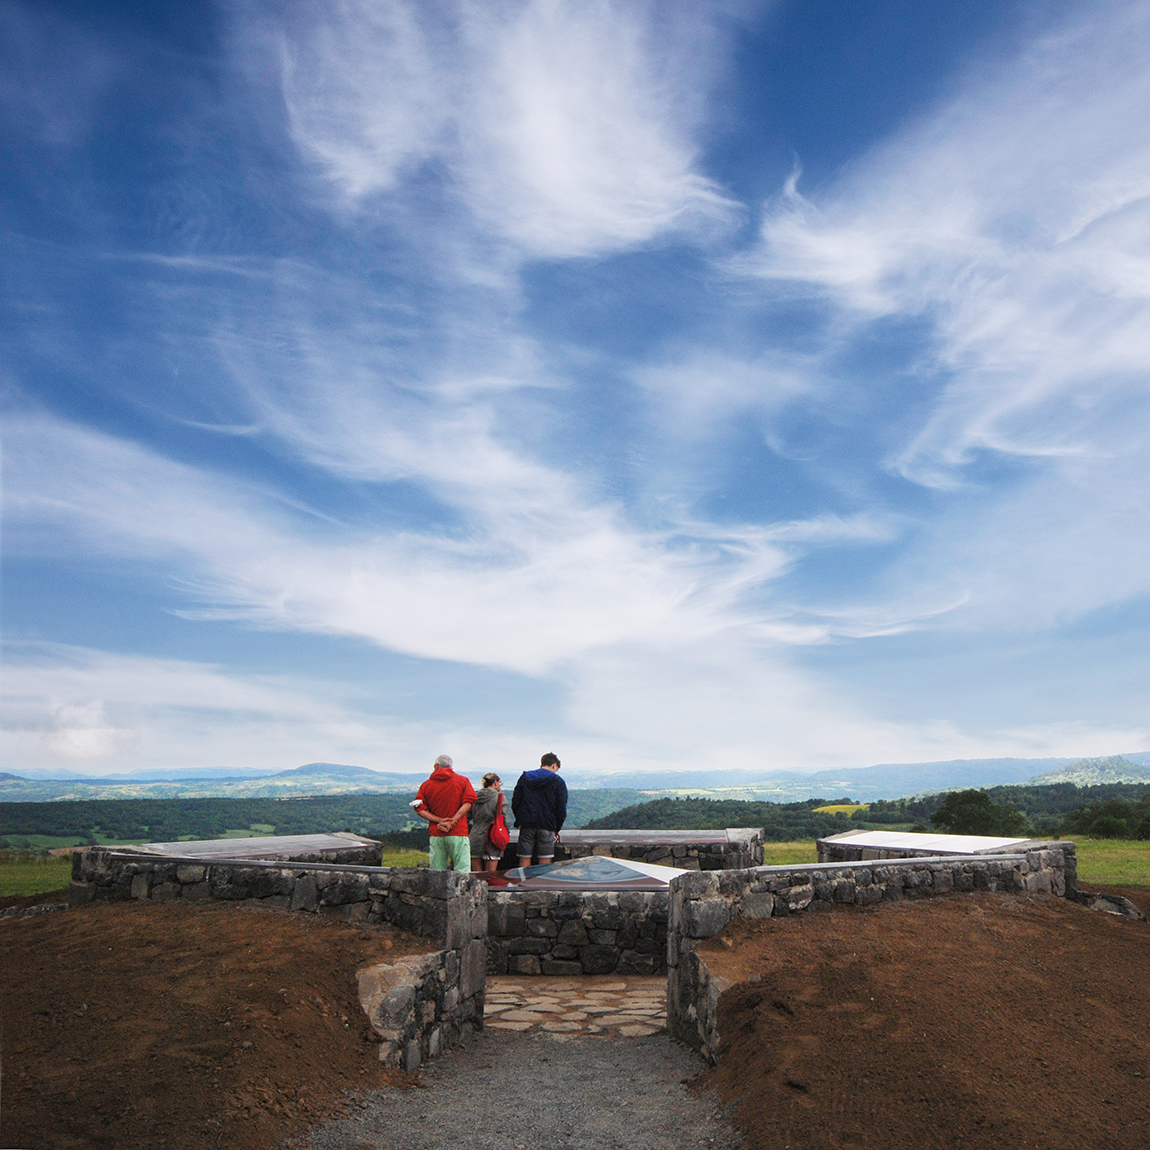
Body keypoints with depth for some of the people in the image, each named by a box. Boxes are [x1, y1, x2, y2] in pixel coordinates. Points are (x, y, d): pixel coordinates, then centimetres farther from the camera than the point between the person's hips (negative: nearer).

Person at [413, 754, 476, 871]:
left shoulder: (426, 785, 9)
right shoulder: (463, 780, 6)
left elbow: (420, 810, 0)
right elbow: (468, 803, -8)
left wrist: (440, 820, -6)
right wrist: (453, 821, -11)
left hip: (436, 835, 2)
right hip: (458, 833, -2)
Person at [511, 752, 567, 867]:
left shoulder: (524, 778, 11)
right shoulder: (558, 781, 2)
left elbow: (515, 803, 10)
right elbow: (561, 808, -1)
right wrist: (557, 829, 9)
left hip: (526, 826, 3)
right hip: (547, 827, -3)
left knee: (524, 860, 5)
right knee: (545, 863, 0)